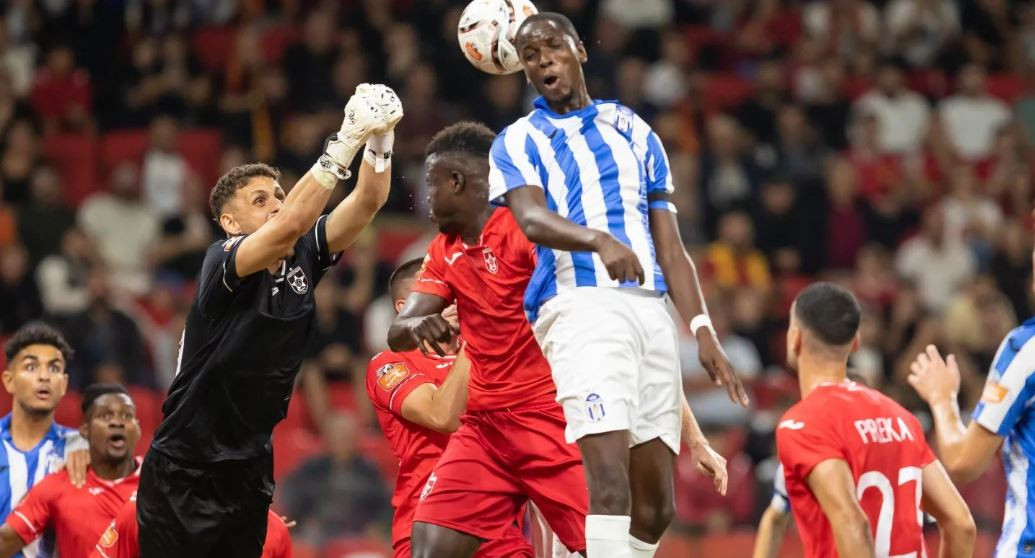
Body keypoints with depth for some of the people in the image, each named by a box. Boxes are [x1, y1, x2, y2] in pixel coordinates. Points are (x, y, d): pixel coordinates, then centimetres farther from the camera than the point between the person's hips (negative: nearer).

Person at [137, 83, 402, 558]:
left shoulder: (303, 257, 2)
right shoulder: (222, 261, -15)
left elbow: (368, 202, -8)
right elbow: (289, 226, -32)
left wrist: (379, 137, -26)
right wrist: (347, 140, -37)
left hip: (249, 472, 6)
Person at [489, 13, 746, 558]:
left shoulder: (633, 132, 21)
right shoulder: (519, 142, 8)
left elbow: (668, 243, 18)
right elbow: (532, 219, -13)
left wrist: (703, 330, 6)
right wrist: (598, 240, -34)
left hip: (651, 310, 5)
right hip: (582, 308, -5)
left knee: (657, 503, 5)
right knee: (610, 482, -21)